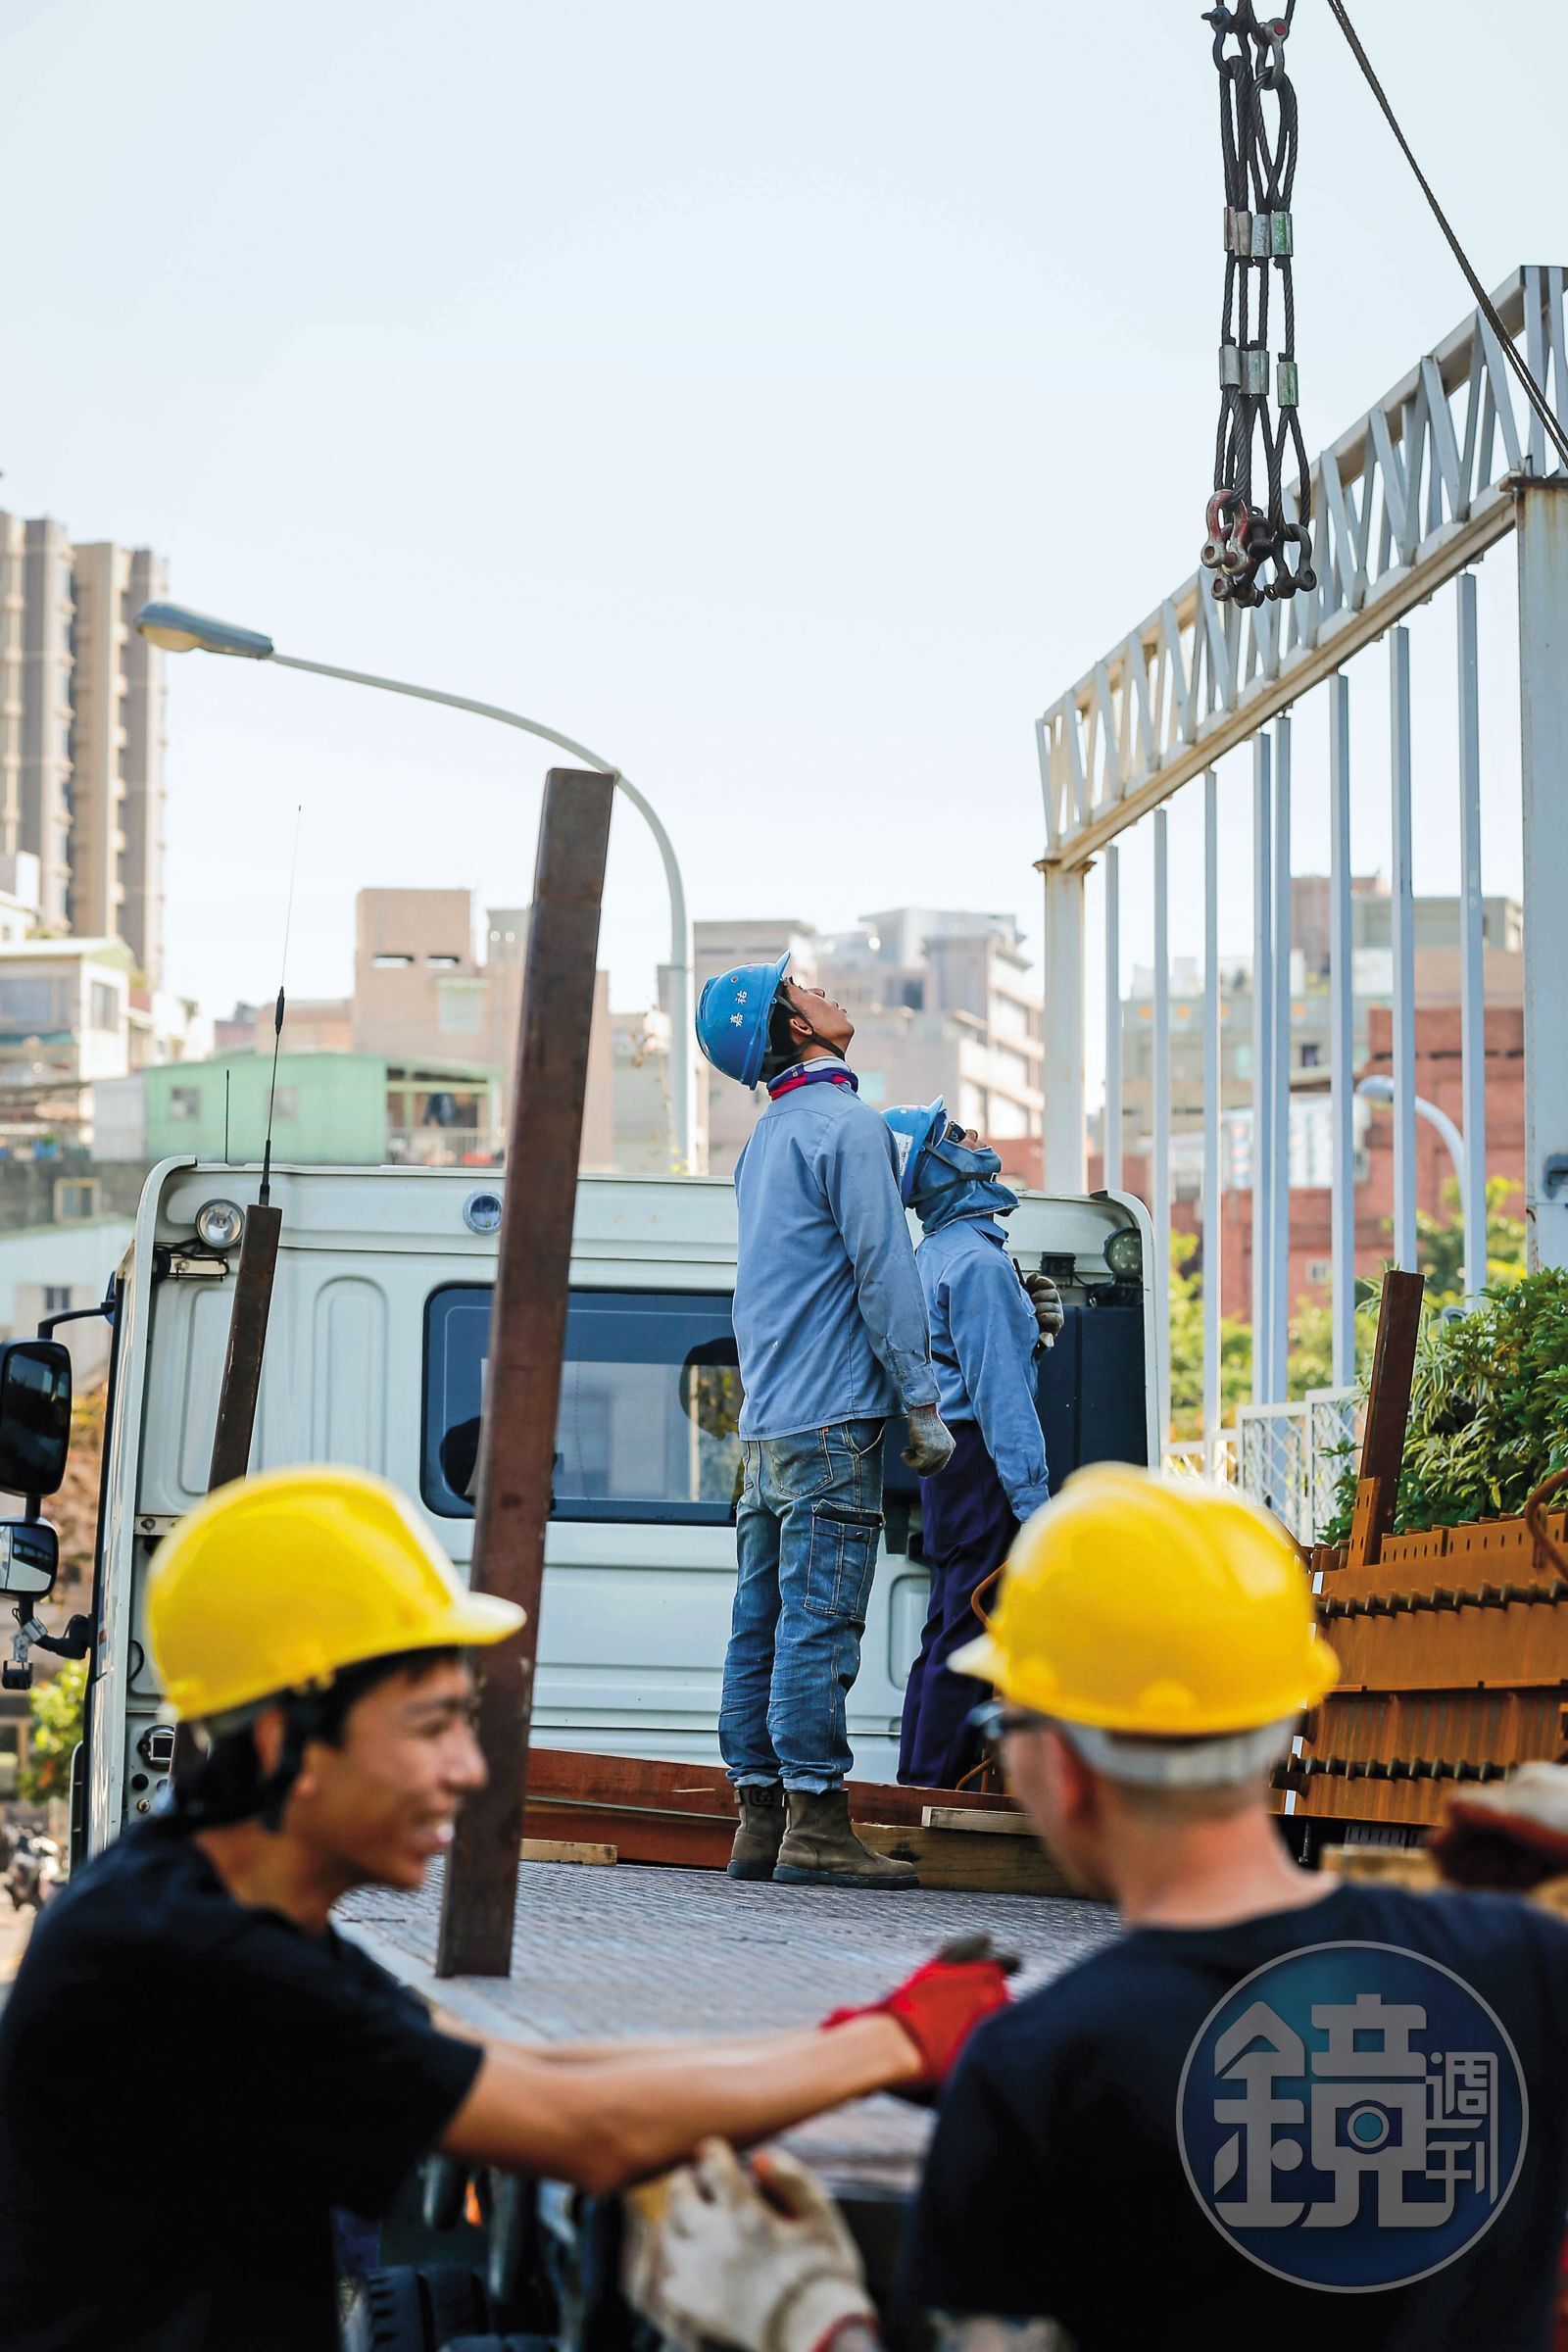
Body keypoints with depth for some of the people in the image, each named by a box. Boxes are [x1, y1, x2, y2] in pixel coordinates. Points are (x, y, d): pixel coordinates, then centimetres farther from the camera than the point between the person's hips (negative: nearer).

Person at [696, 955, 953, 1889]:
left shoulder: (768, 1137, 19)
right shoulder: (847, 1124, -8)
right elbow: (882, 1270, -12)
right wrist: (924, 1404, -9)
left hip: (767, 1421, 9)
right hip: (832, 1414, -9)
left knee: (764, 1620, 7)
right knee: (820, 1621, -9)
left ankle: (761, 1820, 9)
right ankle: (815, 1825, -10)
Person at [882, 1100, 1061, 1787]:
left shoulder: (932, 1257, 17)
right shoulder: (976, 1260, -14)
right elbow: (998, 1388, -18)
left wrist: (1031, 1326, 7)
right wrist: (1032, 1496, -19)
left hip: (946, 1465, 10)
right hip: (981, 1465, -10)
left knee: (947, 1636, 13)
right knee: (968, 1640, -8)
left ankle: (919, 1791, 17)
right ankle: (937, 1805, -8)